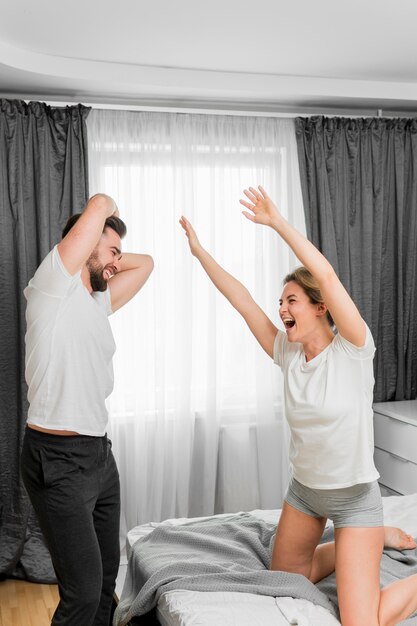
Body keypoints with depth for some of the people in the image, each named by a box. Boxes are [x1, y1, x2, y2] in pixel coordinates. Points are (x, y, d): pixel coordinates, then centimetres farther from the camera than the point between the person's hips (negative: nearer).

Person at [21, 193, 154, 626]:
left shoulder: (97, 302, 15)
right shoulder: (53, 285, -8)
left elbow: (144, 263, 28)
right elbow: (99, 205, -12)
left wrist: (107, 261, 18)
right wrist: (109, 213, 9)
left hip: (99, 453, 9)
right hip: (58, 460, -9)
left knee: (106, 575, 16)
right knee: (83, 591, -7)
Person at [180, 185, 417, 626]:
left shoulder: (352, 350, -18)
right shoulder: (287, 354, -3)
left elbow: (326, 275, -32)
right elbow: (241, 299, -4)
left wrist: (277, 222, -33)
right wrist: (200, 252, -5)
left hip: (354, 495, -6)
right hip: (304, 490, 7)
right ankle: (372, 540, 36)